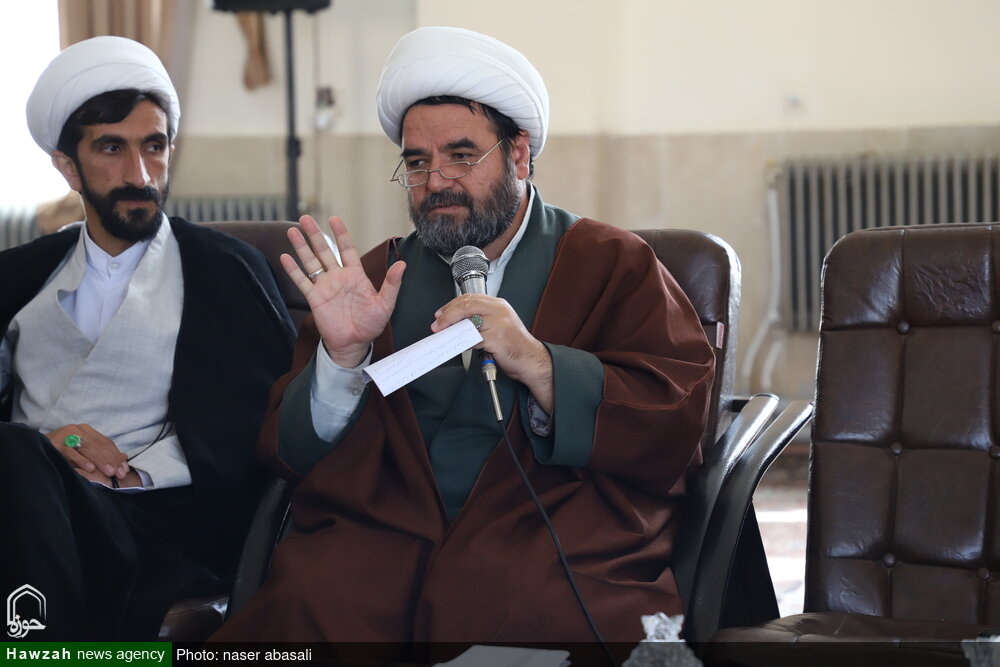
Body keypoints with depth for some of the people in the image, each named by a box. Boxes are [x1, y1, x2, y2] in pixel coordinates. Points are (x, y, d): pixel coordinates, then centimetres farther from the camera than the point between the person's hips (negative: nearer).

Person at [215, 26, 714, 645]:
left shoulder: (617, 264, 14)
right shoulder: (376, 277, 22)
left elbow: (676, 425, 0)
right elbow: (293, 452, 14)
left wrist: (535, 363, -13)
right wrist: (344, 355, -6)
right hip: (375, 543, 2)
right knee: (301, 605, -31)